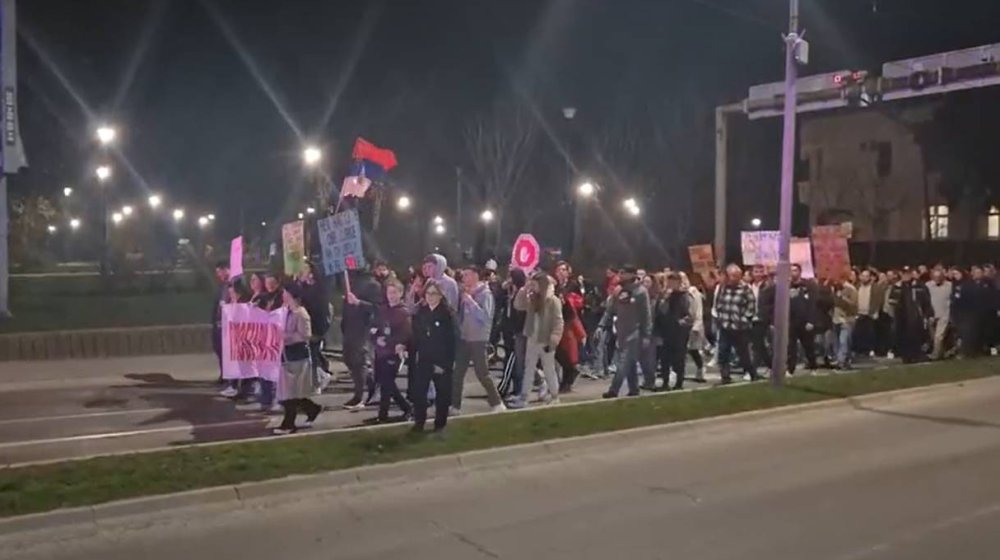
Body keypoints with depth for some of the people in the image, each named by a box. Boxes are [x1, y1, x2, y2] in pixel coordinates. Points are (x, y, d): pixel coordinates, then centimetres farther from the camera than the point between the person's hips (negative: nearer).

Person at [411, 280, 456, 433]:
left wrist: (447, 363, -15)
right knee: (418, 393, 1)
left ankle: (440, 425, 21)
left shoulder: (447, 314, -10)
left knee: (442, 395, 8)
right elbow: (415, 336, 7)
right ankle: (418, 423, 15)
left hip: (442, 362, -4)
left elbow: (451, 341, -12)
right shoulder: (420, 312, 4)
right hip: (423, 361, 4)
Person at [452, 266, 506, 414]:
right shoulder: (465, 293, 9)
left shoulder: (485, 293, -9)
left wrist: (470, 301, -20)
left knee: (482, 374, -2)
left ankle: (497, 403, 11)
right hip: (463, 338, 6)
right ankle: (455, 406, 13)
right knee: (457, 374, 6)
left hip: (478, 339, -6)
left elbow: (485, 316, -20)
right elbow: (460, 313, 13)